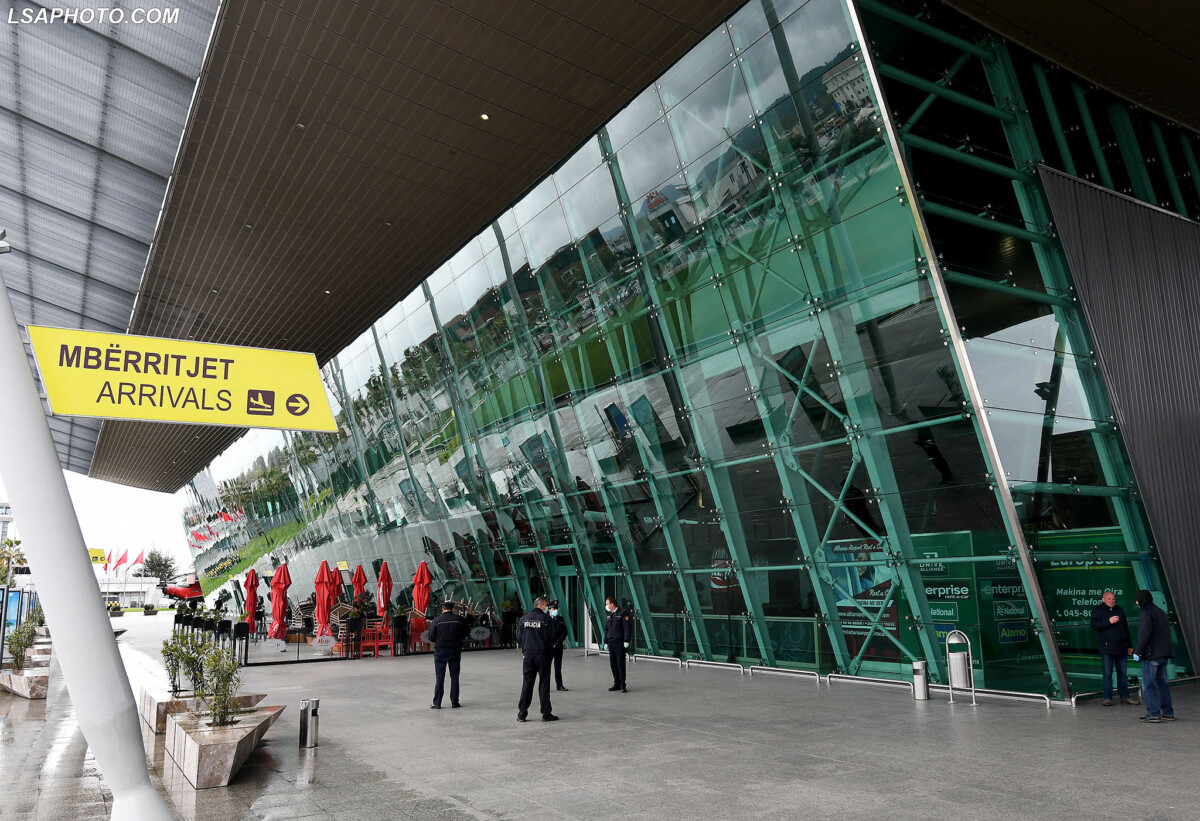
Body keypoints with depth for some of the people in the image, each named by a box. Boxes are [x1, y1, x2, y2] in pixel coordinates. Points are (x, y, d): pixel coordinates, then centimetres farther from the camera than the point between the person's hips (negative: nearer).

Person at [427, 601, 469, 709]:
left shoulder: (436, 621, -9)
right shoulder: (460, 620, -4)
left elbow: (431, 638, -6)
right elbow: (465, 634, 5)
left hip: (440, 651, -1)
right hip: (455, 651, 1)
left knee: (439, 678, 5)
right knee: (454, 677, 9)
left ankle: (437, 703, 7)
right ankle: (454, 702, 11)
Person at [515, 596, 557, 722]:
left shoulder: (524, 618, 2)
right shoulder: (546, 618, -9)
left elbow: (519, 637, 4)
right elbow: (552, 637, -7)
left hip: (528, 655, 3)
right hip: (543, 655, -3)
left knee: (526, 684, 9)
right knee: (544, 684, 4)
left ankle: (521, 713, 10)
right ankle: (546, 714, 7)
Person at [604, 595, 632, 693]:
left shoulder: (622, 614, -7)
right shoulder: (609, 615, 14)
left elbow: (627, 628, -11)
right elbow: (606, 629, 20)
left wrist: (626, 641, -15)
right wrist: (606, 641, 14)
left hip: (620, 643, -7)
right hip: (611, 643, 7)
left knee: (621, 664, -5)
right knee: (613, 664, 9)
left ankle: (622, 685, 0)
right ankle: (616, 684, 18)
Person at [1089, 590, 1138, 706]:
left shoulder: (1119, 610, 15)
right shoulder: (1097, 610, 1)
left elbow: (1126, 628, 20)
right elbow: (1094, 626, -11)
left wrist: (1130, 645, 18)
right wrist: (1109, 622, -20)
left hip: (1121, 647, 5)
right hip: (1106, 649, -4)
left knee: (1122, 673, 8)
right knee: (1107, 674, -3)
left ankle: (1125, 697, 16)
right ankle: (1107, 698, 1)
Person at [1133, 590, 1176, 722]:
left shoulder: (1146, 613, -13)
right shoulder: (1161, 612, 16)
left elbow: (1144, 634, -20)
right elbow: (1167, 633, 20)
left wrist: (1137, 651, -15)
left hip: (1151, 654, -9)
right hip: (1164, 654, 9)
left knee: (1148, 685, -3)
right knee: (1162, 683, 15)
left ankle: (1153, 714, -4)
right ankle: (1168, 713, 17)